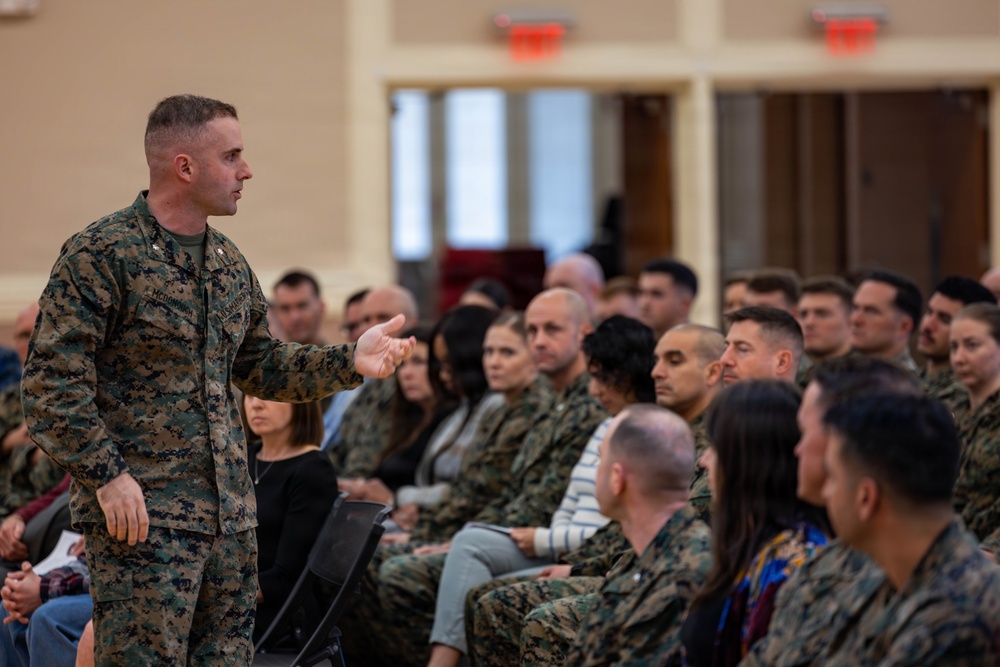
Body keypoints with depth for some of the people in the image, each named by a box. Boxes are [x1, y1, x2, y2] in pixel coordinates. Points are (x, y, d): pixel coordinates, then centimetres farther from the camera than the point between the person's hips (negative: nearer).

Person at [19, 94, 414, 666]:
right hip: (143, 515, -8)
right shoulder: (102, 254, -9)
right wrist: (107, 474, -17)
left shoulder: (229, 264, 15)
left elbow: (259, 365, 23)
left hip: (231, 512, 8)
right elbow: (52, 379, -12)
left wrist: (349, 362, 8)